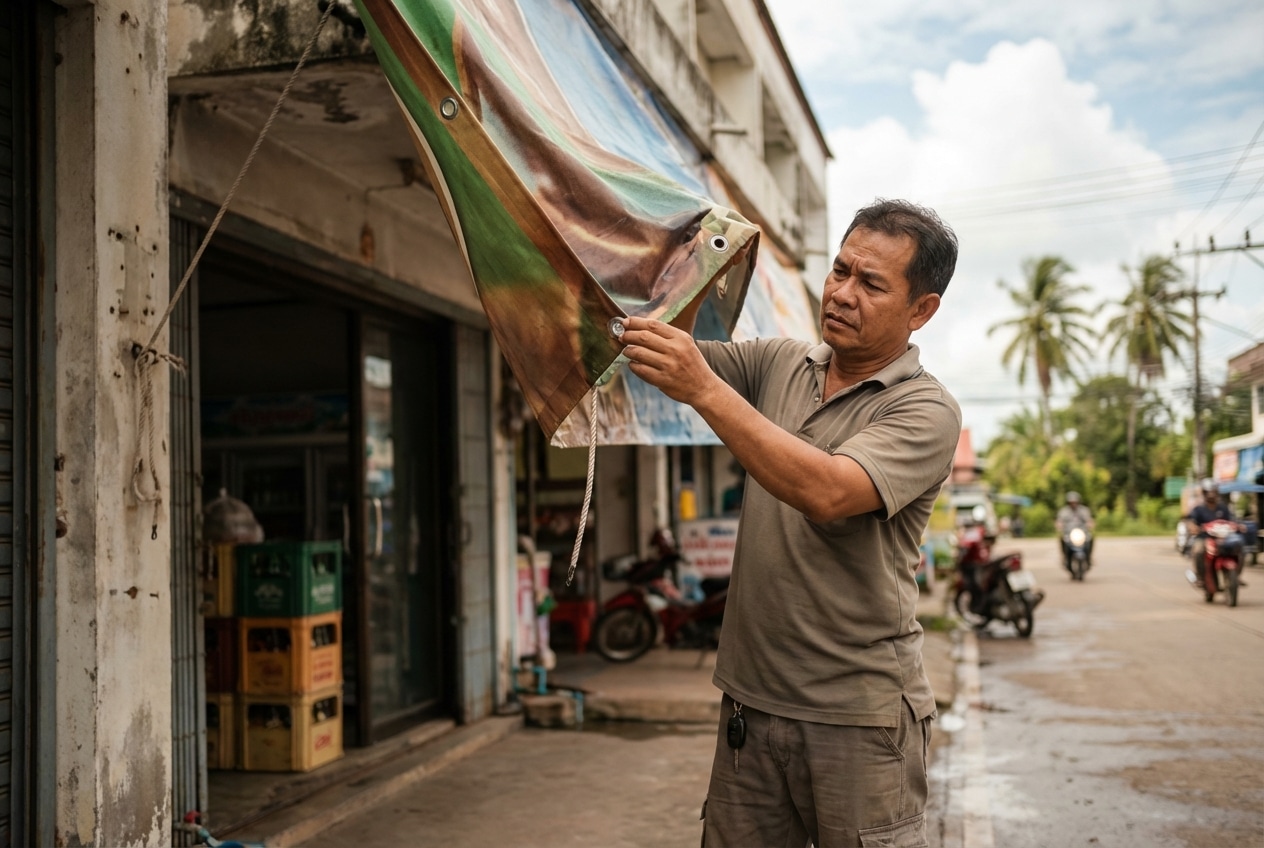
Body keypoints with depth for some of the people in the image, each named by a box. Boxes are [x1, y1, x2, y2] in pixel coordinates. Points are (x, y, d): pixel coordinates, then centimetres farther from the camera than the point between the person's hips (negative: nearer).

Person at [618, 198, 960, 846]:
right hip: (750, 700, 5)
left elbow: (825, 492, -26)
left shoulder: (925, 411, -10)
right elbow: (666, 347, 2)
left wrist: (705, 390, -30)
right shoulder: (778, 363, 9)